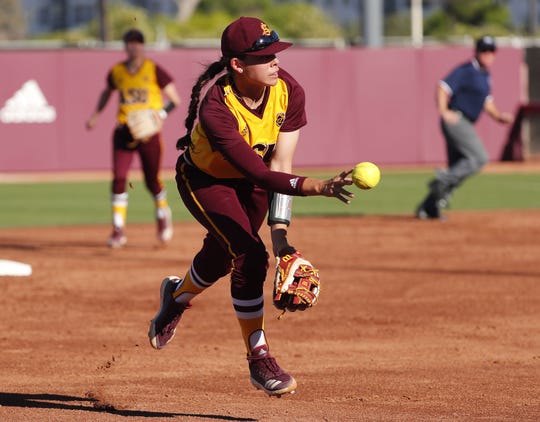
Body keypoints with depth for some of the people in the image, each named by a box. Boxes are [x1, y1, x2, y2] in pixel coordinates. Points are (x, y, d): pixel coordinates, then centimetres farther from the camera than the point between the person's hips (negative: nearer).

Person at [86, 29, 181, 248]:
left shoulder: (154, 70, -3)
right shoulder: (117, 72, 7)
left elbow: (174, 99, -1)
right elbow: (107, 92, 27)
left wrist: (161, 114, -17)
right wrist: (95, 115, 19)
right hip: (124, 131, 2)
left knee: (152, 181, 4)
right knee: (118, 178, -9)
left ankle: (163, 214, 36)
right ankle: (118, 230, -4)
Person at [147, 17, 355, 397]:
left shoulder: (289, 92, -25)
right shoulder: (215, 108, -39)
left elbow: (279, 164, -25)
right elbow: (260, 174, -44)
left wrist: (280, 233, -33)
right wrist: (318, 187, -59)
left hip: (250, 180, 5)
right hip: (204, 179, -5)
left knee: (223, 257, 17)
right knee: (249, 254, -22)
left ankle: (178, 294, 53)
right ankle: (259, 359, -10)